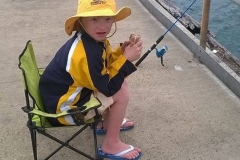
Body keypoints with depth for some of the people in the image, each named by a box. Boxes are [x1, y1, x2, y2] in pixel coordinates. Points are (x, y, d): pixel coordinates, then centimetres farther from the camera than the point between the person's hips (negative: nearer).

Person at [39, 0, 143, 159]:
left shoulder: (91, 39, -4)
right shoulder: (87, 53, -32)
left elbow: (104, 64, 10)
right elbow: (109, 88, -24)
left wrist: (121, 51, -7)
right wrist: (126, 59, -23)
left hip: (70, 91, 9)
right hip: (63, 106, -9)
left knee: (119, 81, 14)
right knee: (121, 93, -15)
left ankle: (108, 122, 29)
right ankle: (111, 145, 1)